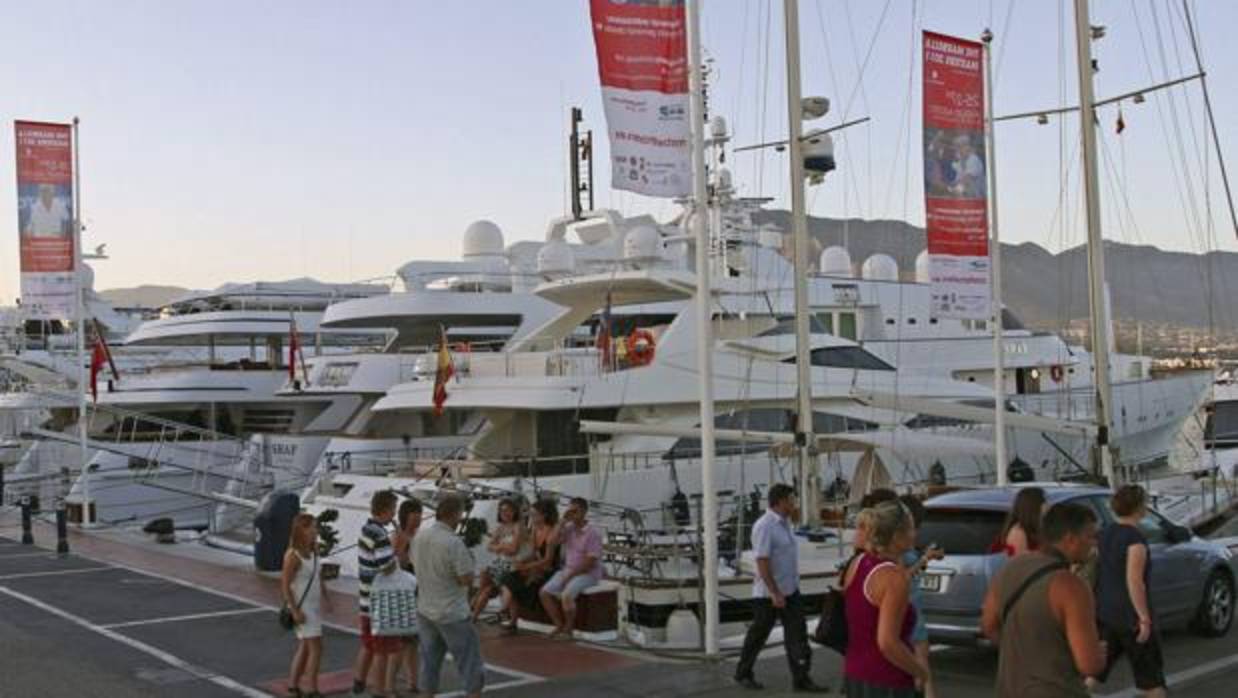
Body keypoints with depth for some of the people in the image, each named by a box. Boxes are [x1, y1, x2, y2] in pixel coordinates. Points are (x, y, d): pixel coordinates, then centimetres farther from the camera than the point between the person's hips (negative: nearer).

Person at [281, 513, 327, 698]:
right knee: (316, 648, -8)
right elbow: (285, 585, -18)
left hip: (314, 606, 8)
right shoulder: (293, 556, -18)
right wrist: (295, 611, -21)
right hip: (302, 608, -8)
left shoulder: (312, 552, 6)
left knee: (304, 647, 15)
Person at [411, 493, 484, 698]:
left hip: (425, 610, 7)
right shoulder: (454, 543, -23)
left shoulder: (419, 537, 0)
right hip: (453, 614, -7)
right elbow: (467, 579, -19)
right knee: (470, 665, 5)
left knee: (429, 663, 13)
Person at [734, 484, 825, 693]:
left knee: (797, 634, 3)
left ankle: (801, 679, 7)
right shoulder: (764, 526, -22)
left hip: (790, 590, 8)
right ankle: (743, 674, 24)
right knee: (758, 635, 7)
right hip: (769, 594, -8)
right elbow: (762, 562, -25)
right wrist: (774, 593, -25)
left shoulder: (785, 522, 7)